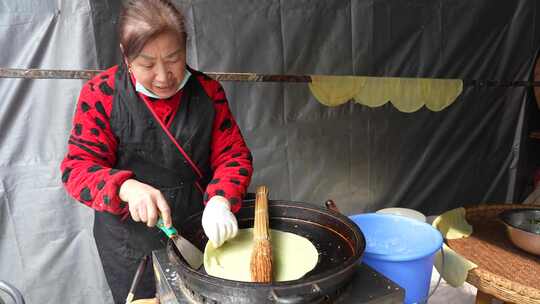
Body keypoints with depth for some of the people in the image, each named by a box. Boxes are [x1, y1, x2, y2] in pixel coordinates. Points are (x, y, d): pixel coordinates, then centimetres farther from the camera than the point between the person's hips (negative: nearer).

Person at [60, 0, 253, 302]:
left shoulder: (208, 91, -7)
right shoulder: (101, 93, -12)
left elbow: (233, 155, -7)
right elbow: (79, 165, -13)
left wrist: (220, 199, -27)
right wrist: (128, 188, -33)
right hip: (131, 242, -1)